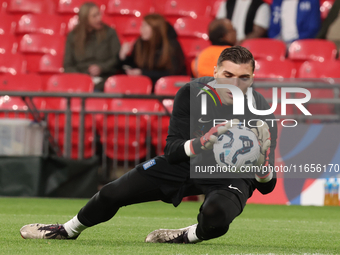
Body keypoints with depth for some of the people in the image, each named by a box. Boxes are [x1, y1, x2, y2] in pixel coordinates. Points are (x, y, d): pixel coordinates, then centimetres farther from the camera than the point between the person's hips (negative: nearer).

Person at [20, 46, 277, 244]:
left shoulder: (261, 112, -25)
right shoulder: (192, 93, -19)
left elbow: (267, 187, -20)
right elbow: (172, 151, -18)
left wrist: (262, 163, -44)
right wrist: (202, 143, -40)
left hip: (232, 176, -3)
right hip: (187, 161, 3)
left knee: (216, 219, -39)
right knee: (114, 193, 1)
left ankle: (186, 236, -3)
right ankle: (68, 230, 31)